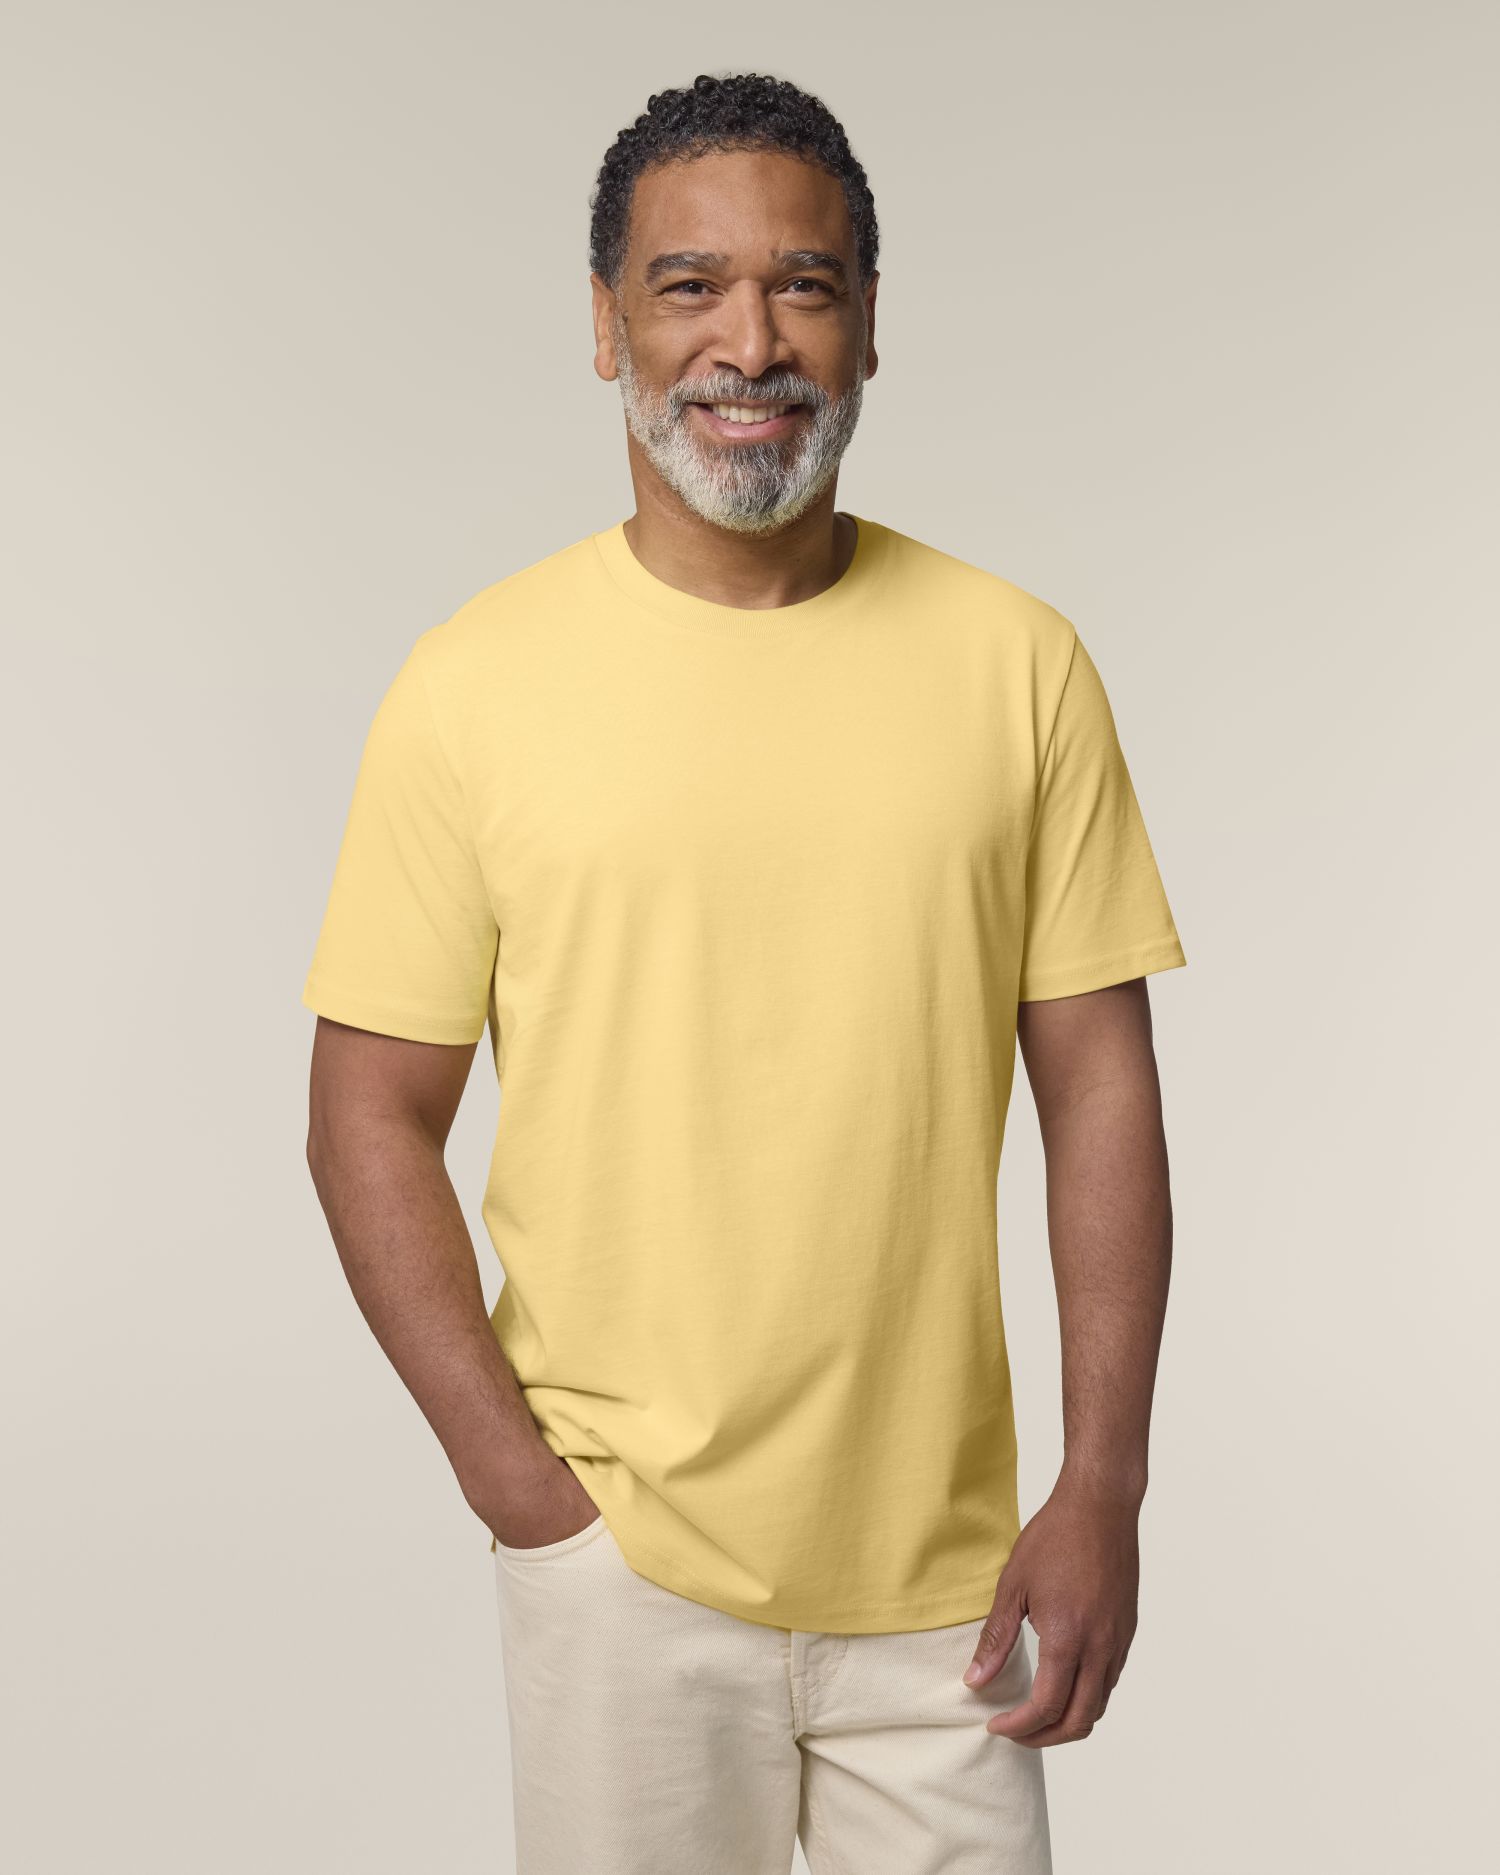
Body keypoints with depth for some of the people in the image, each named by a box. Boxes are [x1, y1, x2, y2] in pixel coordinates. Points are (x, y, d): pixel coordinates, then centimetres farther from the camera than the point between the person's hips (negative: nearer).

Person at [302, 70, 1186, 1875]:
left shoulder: (1016, 662, -2)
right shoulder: (472, 682, -6)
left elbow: (1100, 1086, 0)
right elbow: (374, 1117, -3)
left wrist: (1103, 1490, -3)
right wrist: (513, 1474, -9)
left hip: (944, 1551, 2)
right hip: (615, 1542, -1)